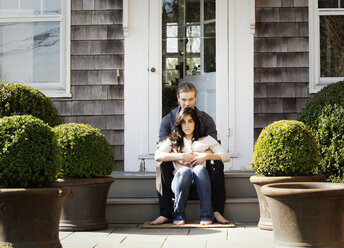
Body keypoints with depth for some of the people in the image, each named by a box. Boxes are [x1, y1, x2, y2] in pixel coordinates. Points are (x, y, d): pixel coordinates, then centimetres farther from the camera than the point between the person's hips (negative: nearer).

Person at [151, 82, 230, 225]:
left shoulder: (206, 119, 5)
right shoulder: (168, 120, 4)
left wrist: (205, 155, -31)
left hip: (200, 164, 0)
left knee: (217, 164, -29)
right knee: (162, 166, -30)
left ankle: (217, 211, -26)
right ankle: (166, 213, -30)